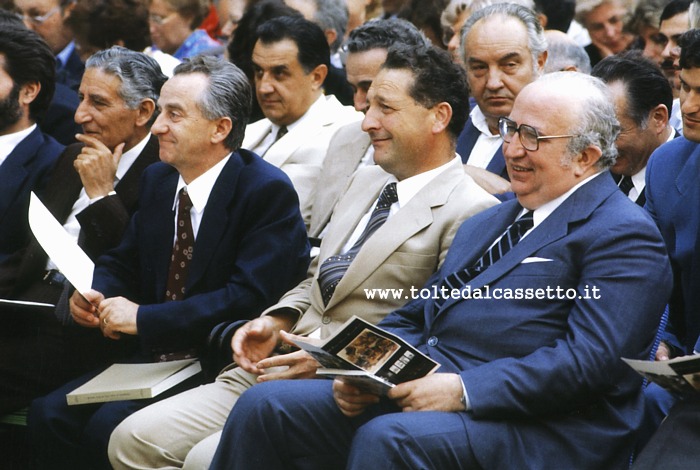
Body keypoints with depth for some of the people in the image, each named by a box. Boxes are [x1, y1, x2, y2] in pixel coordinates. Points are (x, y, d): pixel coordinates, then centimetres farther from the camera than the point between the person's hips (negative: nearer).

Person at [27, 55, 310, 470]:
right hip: (155, 357, 7)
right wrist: (96, 297, -5)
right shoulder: (159, 179, 12)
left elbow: (250, 298, -22)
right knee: (48, 414, -13)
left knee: (108, 429, -25)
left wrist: (142, 318, -21)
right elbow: (123, 263, 20)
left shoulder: (269, 192, -12)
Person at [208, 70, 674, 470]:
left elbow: (590, 358, -16)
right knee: (265, 406, -8)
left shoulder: (624, 235, -4)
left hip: (535, 431, -8)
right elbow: (415, 317, 21)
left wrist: (463, 390, -22)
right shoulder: (484, 223, 24)